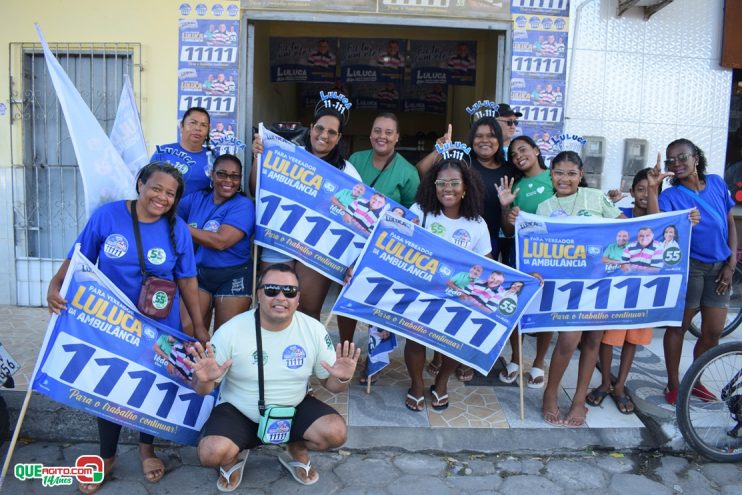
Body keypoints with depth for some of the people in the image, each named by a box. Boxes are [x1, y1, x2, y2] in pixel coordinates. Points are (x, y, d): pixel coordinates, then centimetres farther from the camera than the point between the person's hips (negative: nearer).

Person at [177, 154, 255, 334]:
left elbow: (221, 241, -20)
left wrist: (183, 228, -13)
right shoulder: (196, 199, 6)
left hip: (233, 277, -4)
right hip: (197, 274, 4)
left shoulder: (243, 205, -10)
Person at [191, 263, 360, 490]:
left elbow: (330, 383, -1)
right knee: (211, 453, -28)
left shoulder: (314, 330, -12)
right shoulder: (231, 331, -18)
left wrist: (341, 379, -26)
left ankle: (296, 450, 13)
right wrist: (204, 380, -34)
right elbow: (202, 390, -9)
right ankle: (235, 455, 11)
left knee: (336, 432, -22)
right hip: (239, 411, -1)